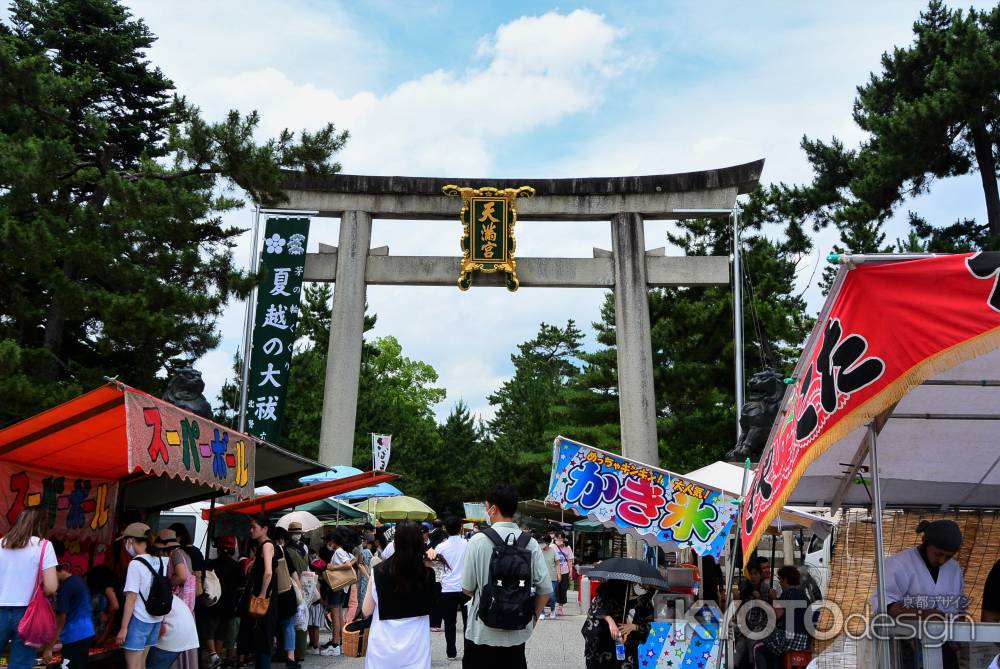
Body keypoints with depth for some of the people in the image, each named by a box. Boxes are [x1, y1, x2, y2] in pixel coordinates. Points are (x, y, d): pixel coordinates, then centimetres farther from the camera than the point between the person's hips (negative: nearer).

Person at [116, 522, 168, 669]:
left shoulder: (135, 564, -15)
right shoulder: (160, 562, 6)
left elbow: (131, 598, -17)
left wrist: (123, 628, -13)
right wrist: (162, 621, 21)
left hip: (139, 620, -7)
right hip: (155, 620, 7)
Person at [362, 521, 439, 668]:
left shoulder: (379, 571, -13)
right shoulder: (427, 573, -12)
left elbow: (366, 611, -2)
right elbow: (431, 607, 4)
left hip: (384, 643, 0)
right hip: (416, 642, 0)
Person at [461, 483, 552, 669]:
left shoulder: (478, 541, -12)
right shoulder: (531, 543, -5)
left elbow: (467, 588, -6)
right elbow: (545, 590, -4)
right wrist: (533, 618, 13)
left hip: (482, 633, -2)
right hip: (518, 634, 3)